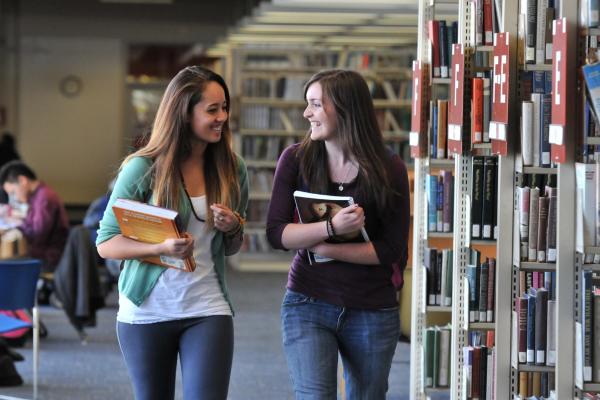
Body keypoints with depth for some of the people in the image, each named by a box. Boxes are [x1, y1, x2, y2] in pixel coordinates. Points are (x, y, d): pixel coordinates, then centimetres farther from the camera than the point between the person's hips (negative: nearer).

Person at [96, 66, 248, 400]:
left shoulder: (233, 170, 3)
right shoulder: (143, 169, -8)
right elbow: (105, 243, -8)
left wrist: (233, 229, -8)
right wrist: (161, 248, -25)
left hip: (208, 310, 2)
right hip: (146, 310, -1)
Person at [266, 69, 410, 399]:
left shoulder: (389, 169, -6)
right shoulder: (296, 159, -2)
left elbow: (393, 249, -9)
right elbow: (276, 233, -8)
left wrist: (327, 249, -16)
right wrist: (331, 227, -23)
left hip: (372, 309, 1)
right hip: (308, 303, 0)